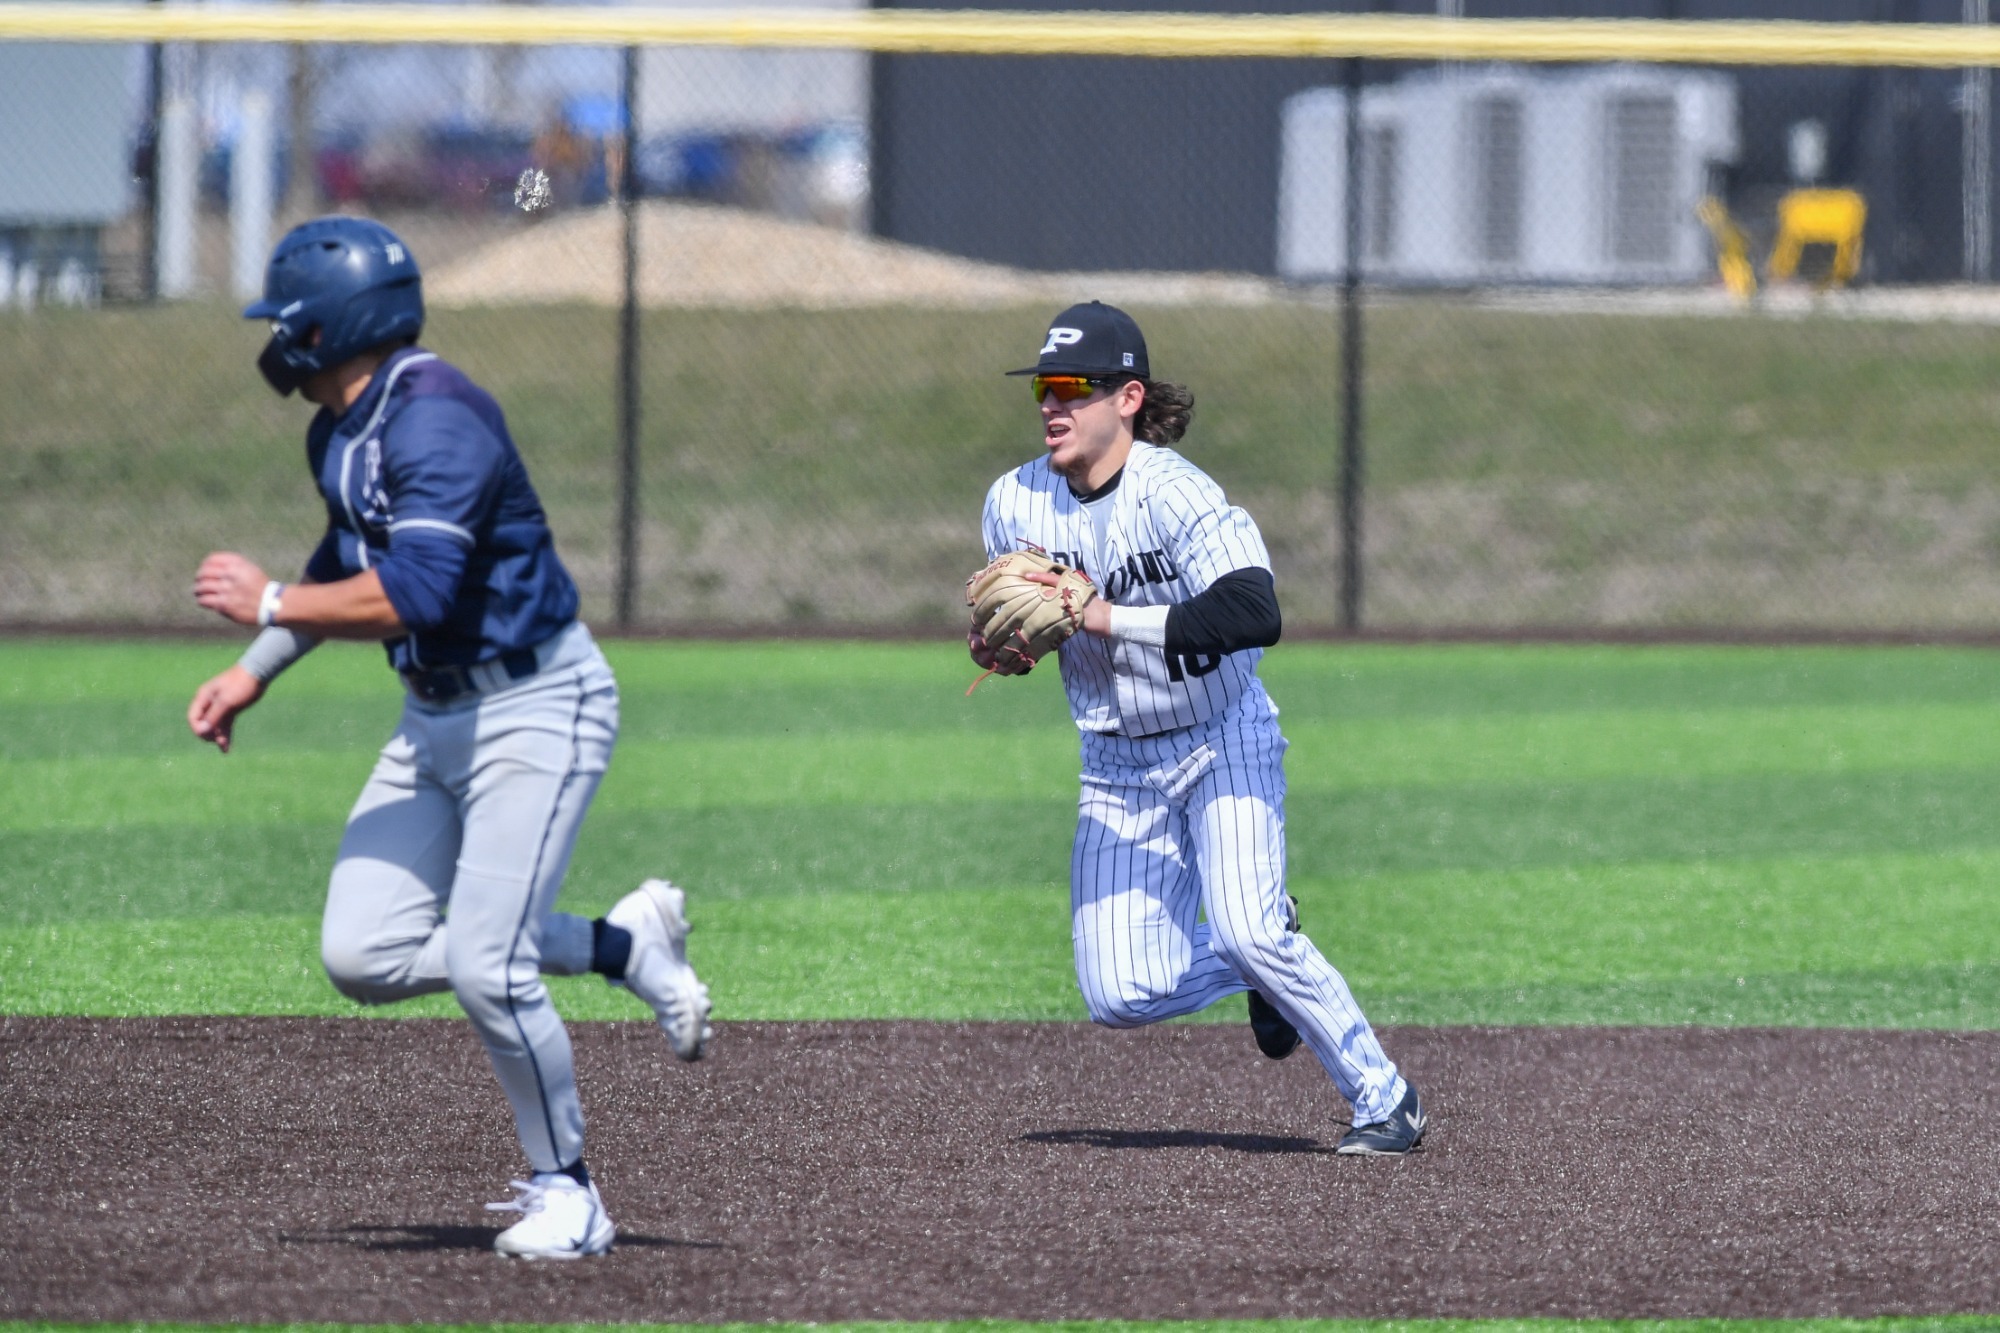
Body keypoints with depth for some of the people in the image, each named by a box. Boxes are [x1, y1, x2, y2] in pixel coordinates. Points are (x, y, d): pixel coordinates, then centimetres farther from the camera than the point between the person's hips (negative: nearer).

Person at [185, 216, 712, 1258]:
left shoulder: (435, 420, -23)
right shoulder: (337, 433, 8)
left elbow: (411, 593, -34)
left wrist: (268, 605, -22)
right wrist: (254, 673, 21)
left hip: (535, 707, -10)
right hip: (434, 717, 10)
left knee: (482, 967, -15)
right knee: (364, 956, 0)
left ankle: (565, 1191, 7)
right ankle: (623, 946, 16)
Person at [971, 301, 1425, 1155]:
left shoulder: (1176, 495, -24)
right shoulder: (1015, 503, -6)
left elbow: (1255, 615, -38)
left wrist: (1107, 617, -38)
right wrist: (995, 650, -14)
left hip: (1224, 743, -5)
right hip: (1117, 765, 5)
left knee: (1249, 933, -25)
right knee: (1118, 996, -5)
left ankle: (1383, 1098, -5)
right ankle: (1269, 968, 26)